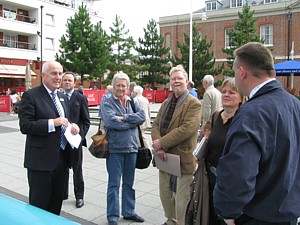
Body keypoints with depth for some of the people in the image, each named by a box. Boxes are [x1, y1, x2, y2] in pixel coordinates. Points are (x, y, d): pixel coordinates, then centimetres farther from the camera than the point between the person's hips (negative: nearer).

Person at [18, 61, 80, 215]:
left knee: (56, 202, 19)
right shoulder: (30, 96, -9)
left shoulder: (63, 97, 14)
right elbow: (25, 126, -15)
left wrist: (73, 126, -1)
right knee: (39, 204, 5)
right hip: (41, 160, -7)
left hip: (62, 159, 7)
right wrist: (52, 123, -24)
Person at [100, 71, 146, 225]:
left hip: (132, 147, 5)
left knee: (129, 182, 17)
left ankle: (128, 212, 33)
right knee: (114, 184, 4)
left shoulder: (133, 102, 10)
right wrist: (133, 122, -11)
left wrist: (124, 118, -16)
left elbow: (142, 116, -6)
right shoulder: (107, 103, -4)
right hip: (115, 148, -4)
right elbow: (112, 122, -19)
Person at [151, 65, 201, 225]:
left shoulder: (194, 104, -10)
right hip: (165, 156, 8)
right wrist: (158, 146, -12)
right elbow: (156, 124, 6)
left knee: (181, 199, 4)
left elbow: (187, 129, -22)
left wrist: (162, 143, -21)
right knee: (165, 194, 22)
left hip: (183, 158, -7)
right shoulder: (166, 102, 13)